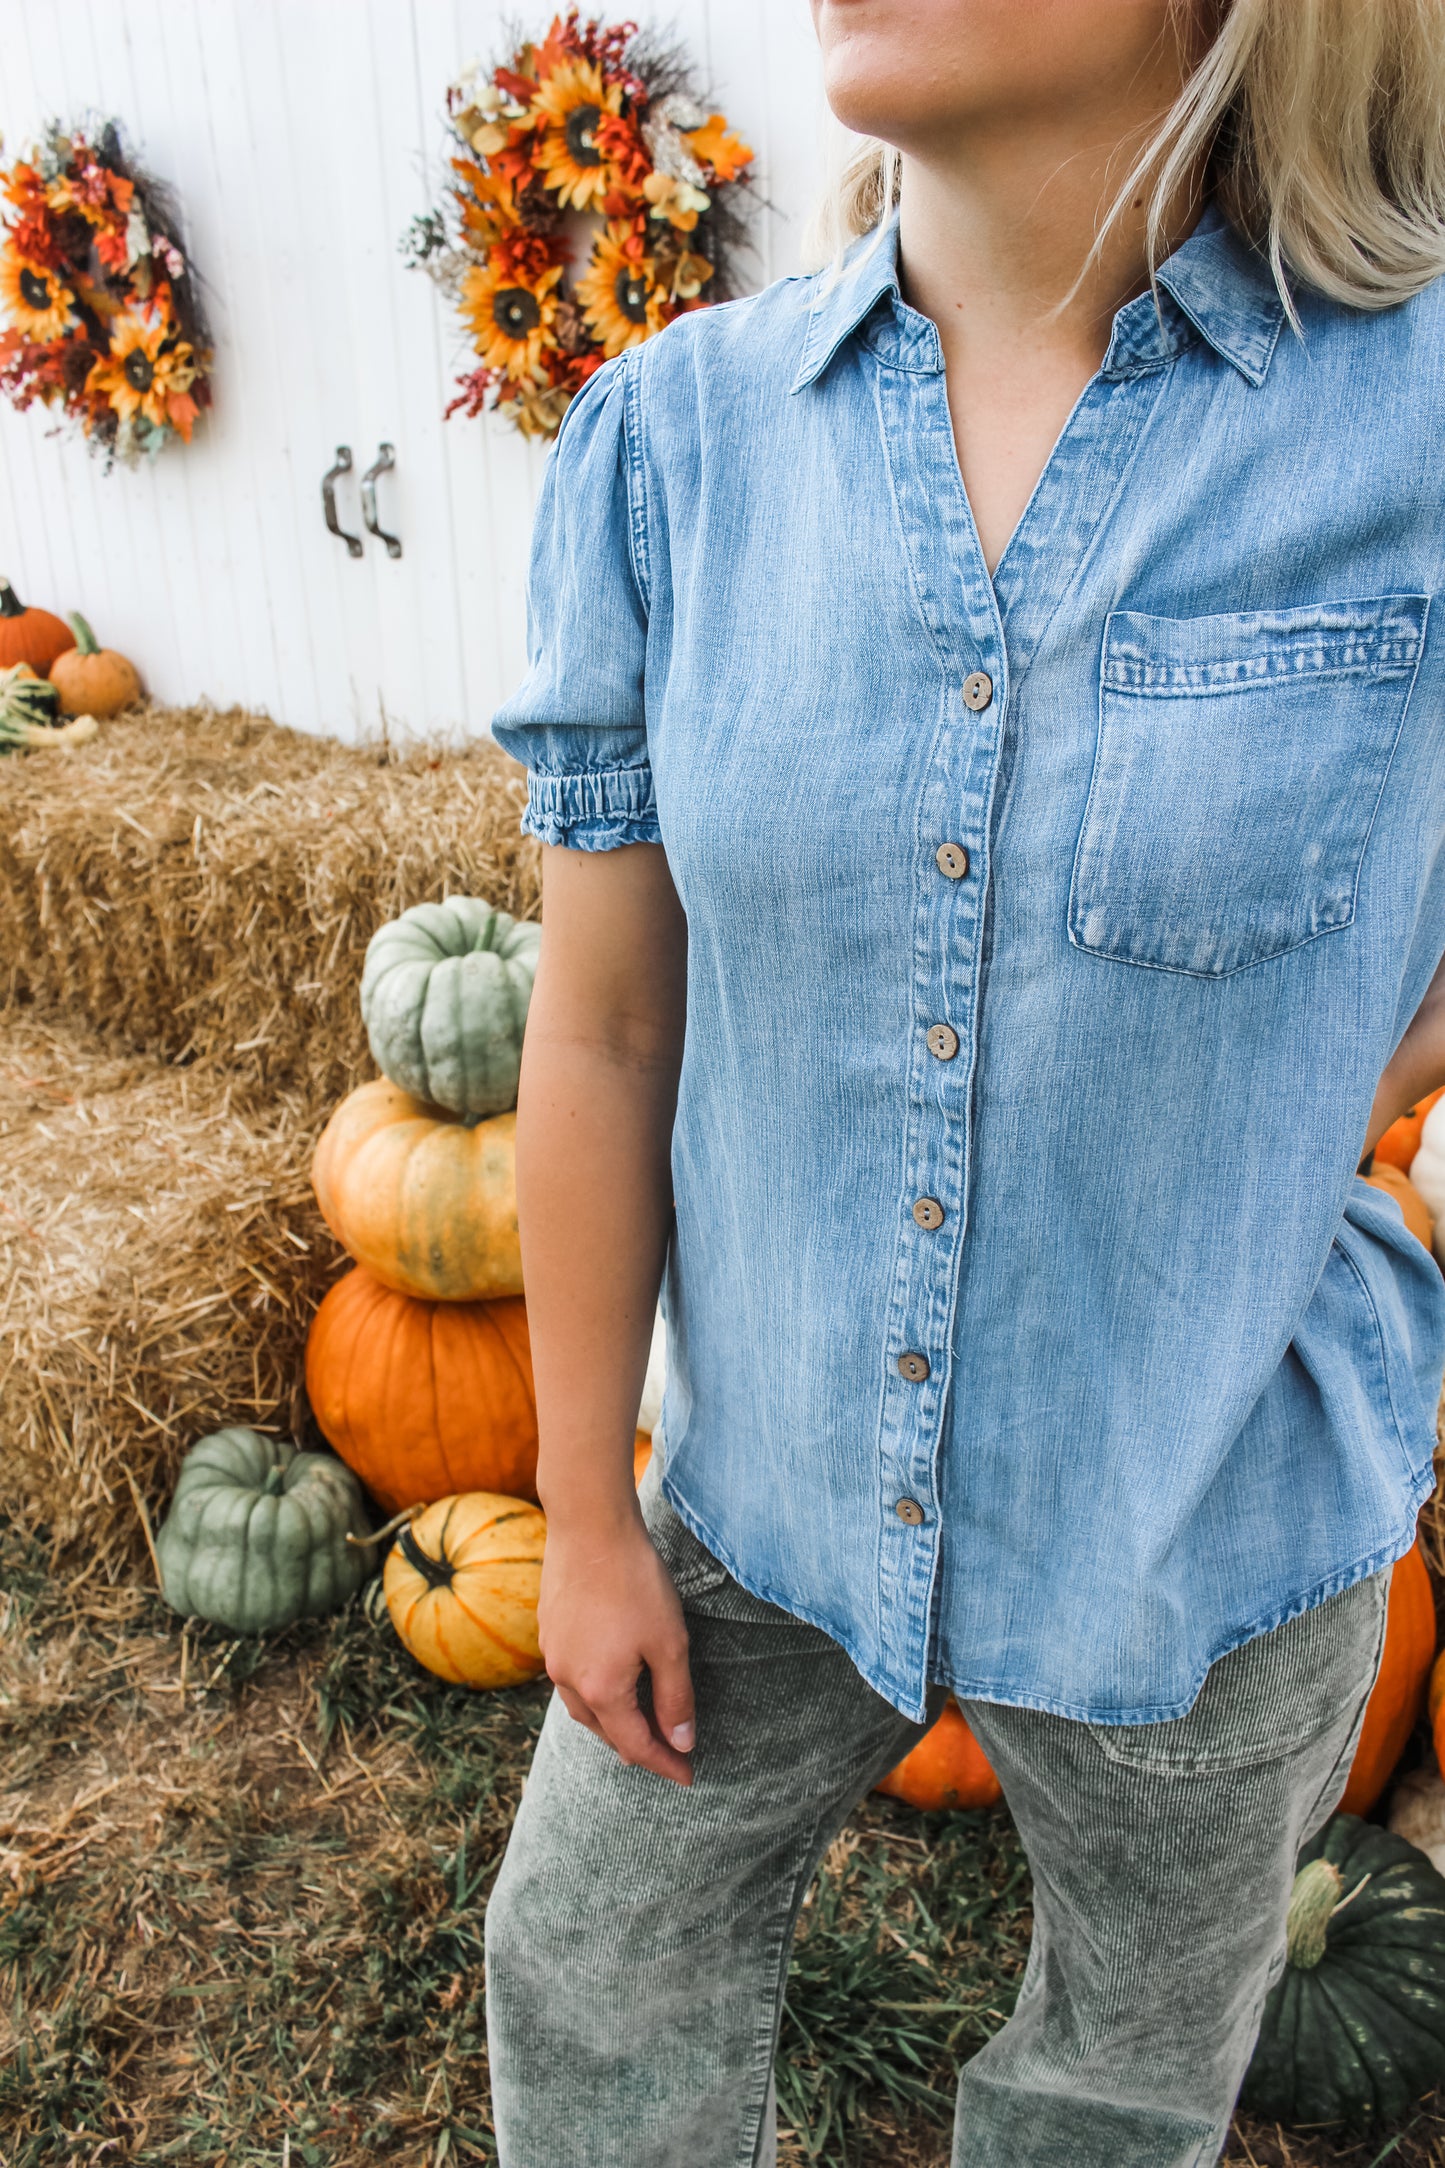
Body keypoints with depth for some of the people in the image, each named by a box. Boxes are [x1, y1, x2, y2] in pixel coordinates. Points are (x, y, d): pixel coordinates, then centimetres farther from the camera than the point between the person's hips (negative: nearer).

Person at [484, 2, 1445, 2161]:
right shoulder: (669, 439, -11)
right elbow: (604, 1031, -6)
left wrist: (1259, 1151, -8)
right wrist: (586, 1518, 0)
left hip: (1206, 1515, -1)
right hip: (773, 1470, 2)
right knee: (593, 1978, 24)